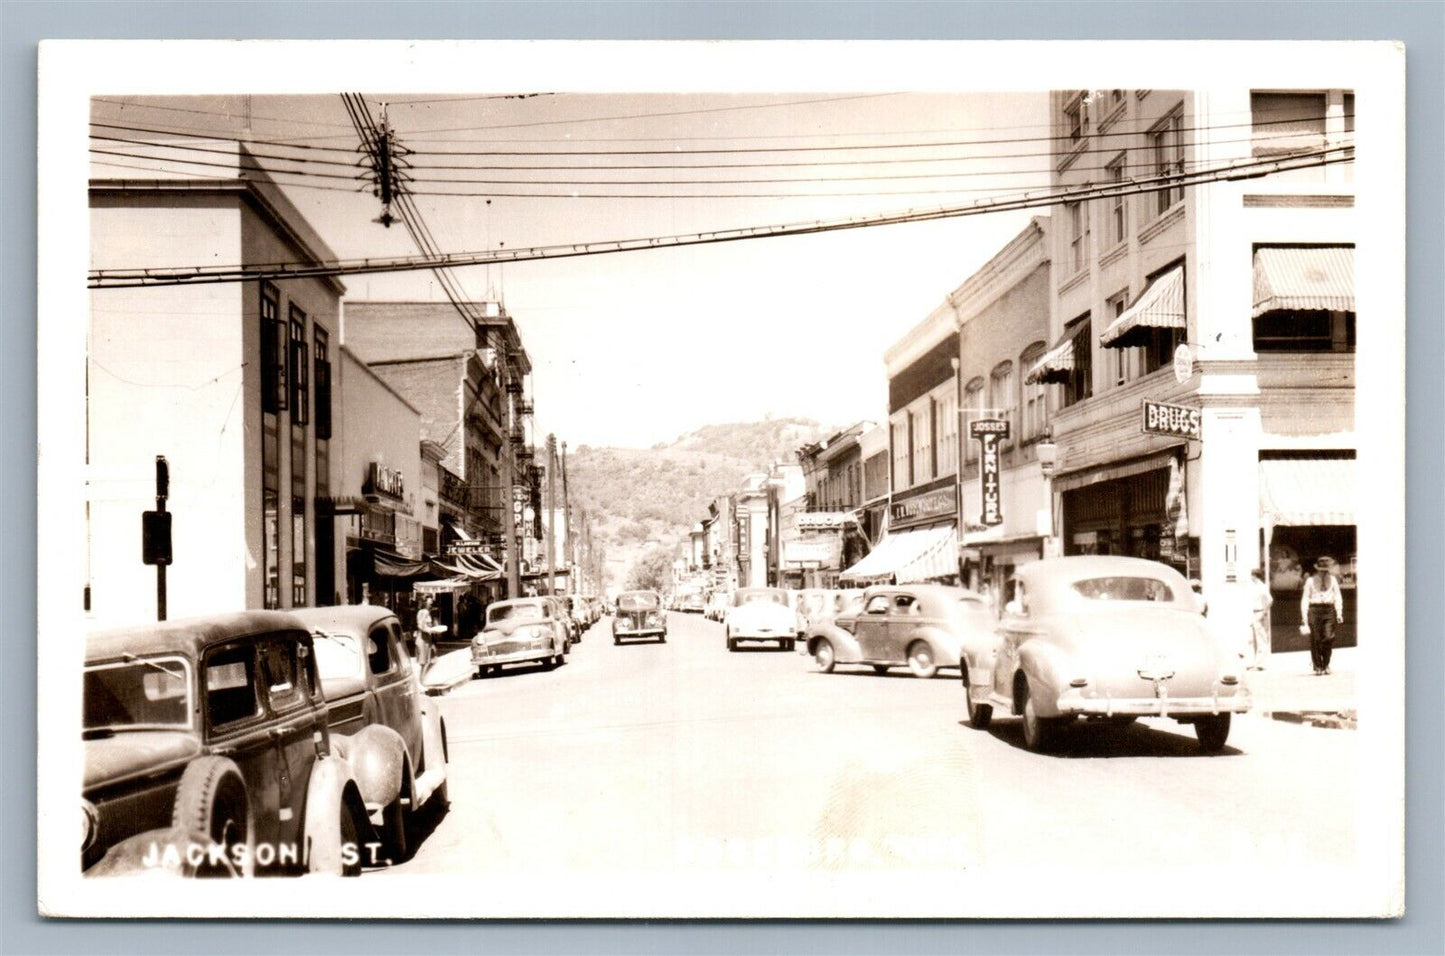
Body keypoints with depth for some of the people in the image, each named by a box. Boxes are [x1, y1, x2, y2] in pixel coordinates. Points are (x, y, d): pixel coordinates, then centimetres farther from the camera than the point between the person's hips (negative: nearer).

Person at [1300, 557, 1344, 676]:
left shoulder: (1333, 580, 12)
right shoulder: (1310, 581, 5)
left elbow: (1338, 597, 12)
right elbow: (1305, 598, 6)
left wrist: (1339, 613, 2)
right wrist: (1305, 616, -1)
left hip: (1329, 610, 1)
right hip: (1314, 610, -1)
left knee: (1329, 638, -8)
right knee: (1316, 639, -2)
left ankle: (1326, 665, 8)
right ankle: (1318, 666, 6)